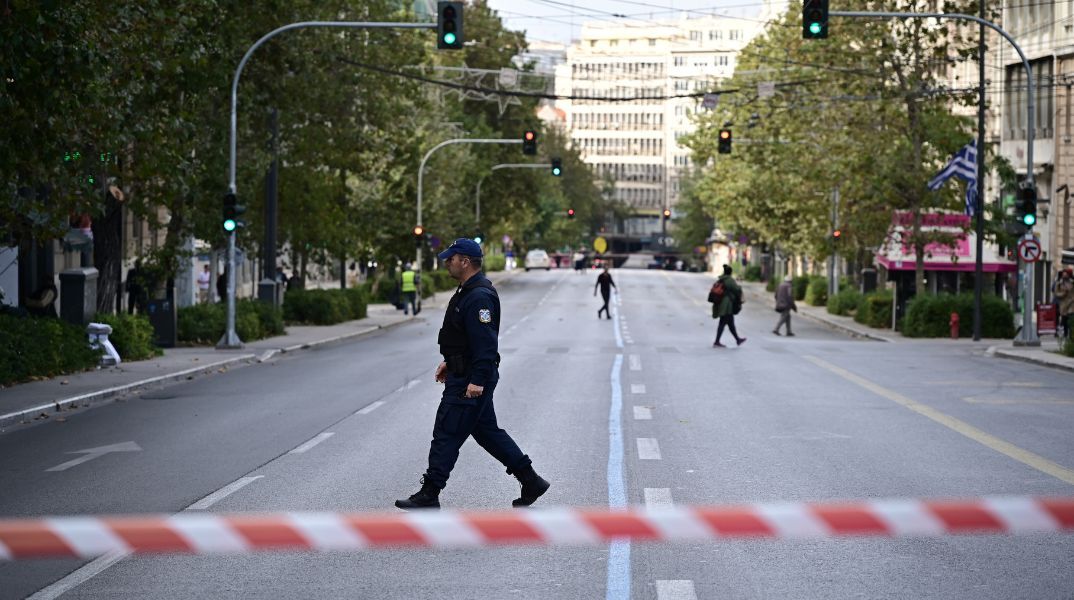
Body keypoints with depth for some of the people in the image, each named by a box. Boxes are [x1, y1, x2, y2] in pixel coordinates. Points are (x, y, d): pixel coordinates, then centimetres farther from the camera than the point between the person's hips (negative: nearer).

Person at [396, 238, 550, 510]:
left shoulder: (479, 296, -21)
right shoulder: (469, 291, 13)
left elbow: (485, 341, -26)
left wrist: (477, 380, -29)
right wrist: (449, 361, 24)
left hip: (468, 381, -11)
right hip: (464, 374, 11)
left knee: (446, 434, -4)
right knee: (487, 431, 16)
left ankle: (429, 496, 2)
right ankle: (531, 481, 19)